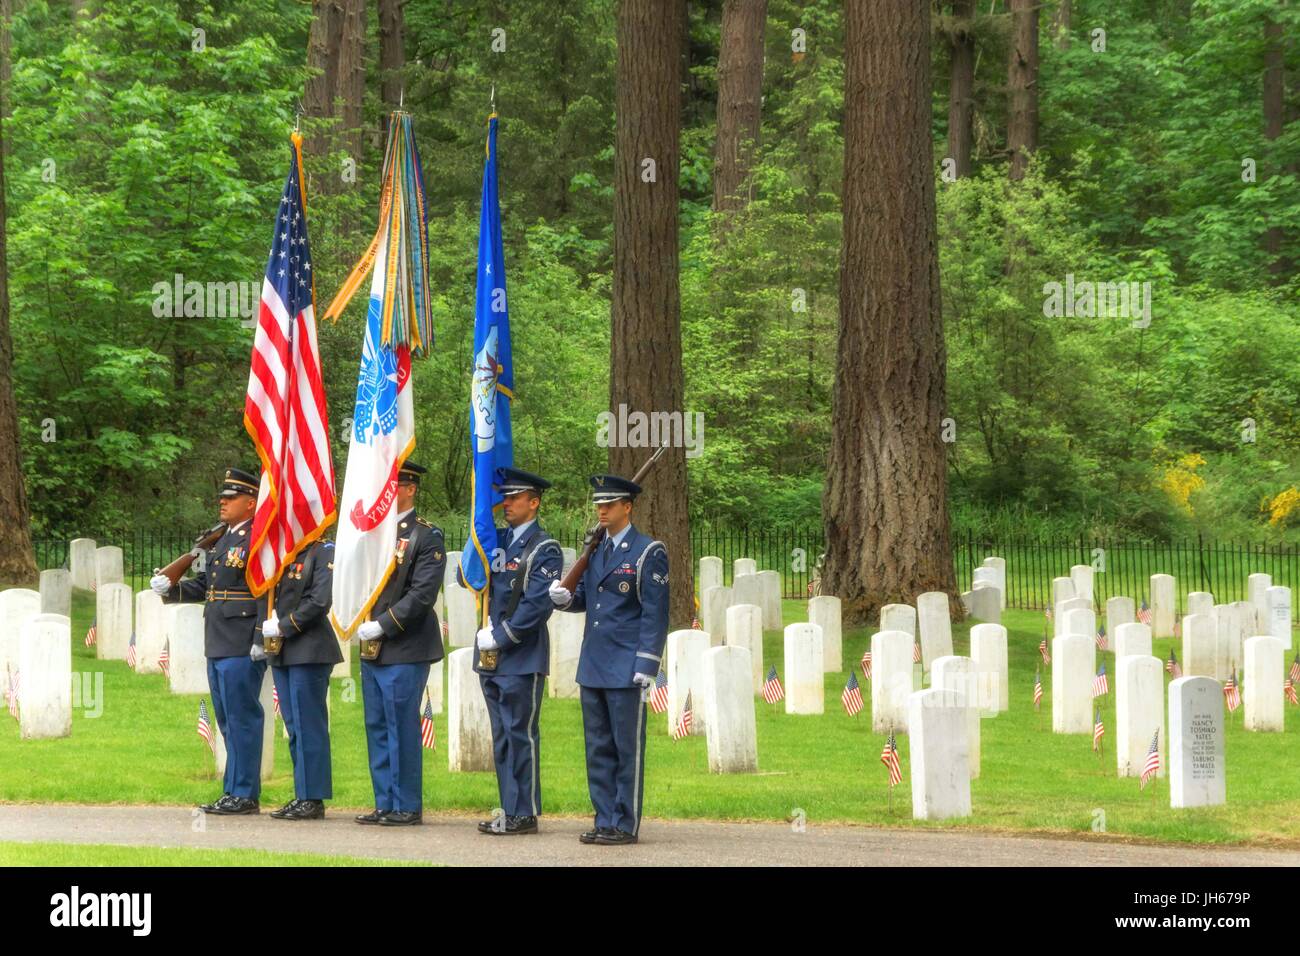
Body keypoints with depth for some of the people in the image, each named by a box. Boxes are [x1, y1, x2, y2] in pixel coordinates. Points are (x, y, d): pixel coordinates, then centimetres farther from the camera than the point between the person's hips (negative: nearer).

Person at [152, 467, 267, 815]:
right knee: (228, 721, 12)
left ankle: (244, 794, -2)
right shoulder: (223, 539, 19)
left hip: (243, 649, -10)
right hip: (219, 646, 10)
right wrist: (171, 588, 3)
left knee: (242, 719, -6)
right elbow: (204, 586, 20)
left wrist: (261, 640, -21)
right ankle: (235, 792, 18)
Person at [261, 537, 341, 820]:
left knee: (308, 724, -7)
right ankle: (302, 796, 16)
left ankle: (313, 799, -3)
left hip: (310, 650, -8)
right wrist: (268, 622, 3)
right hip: (282, 652, 8)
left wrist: (283, 627, -14)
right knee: (294, 725, 11)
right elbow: (269, 595, 21)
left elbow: (320, 602, -16)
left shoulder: (324, 552, -8)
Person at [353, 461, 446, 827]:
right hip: (371, 649, 7)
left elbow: (422, 594, -14)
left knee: (402, 728, -5)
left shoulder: (426, 537, -7)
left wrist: (382, 626, -16)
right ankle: (385, 804, 16)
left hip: (405, 650, -7)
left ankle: (407, 807, 0)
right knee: (376, 728, 10)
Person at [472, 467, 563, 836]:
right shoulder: (498, 539, 14)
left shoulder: (544, 549, -8)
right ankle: (510, 810, 16)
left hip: (522, 657, -7)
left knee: (520, 734, -5)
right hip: (492, 656, 8)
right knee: (502, 735, 11)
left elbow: (538, 605, -15)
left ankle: (524, 814, -1)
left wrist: (499, 636, -15)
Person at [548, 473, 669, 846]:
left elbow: (655, 615, -10)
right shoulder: (595, 550, 14)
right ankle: (605, 821, 16)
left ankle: (625, 825, 2)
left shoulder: (648, 553, -7)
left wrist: (646, 668, -15)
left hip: (626, 670, -7)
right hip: (593, 667, 7)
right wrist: (566, 598, -1)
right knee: (598, 749, 10)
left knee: (627, 749, -2)